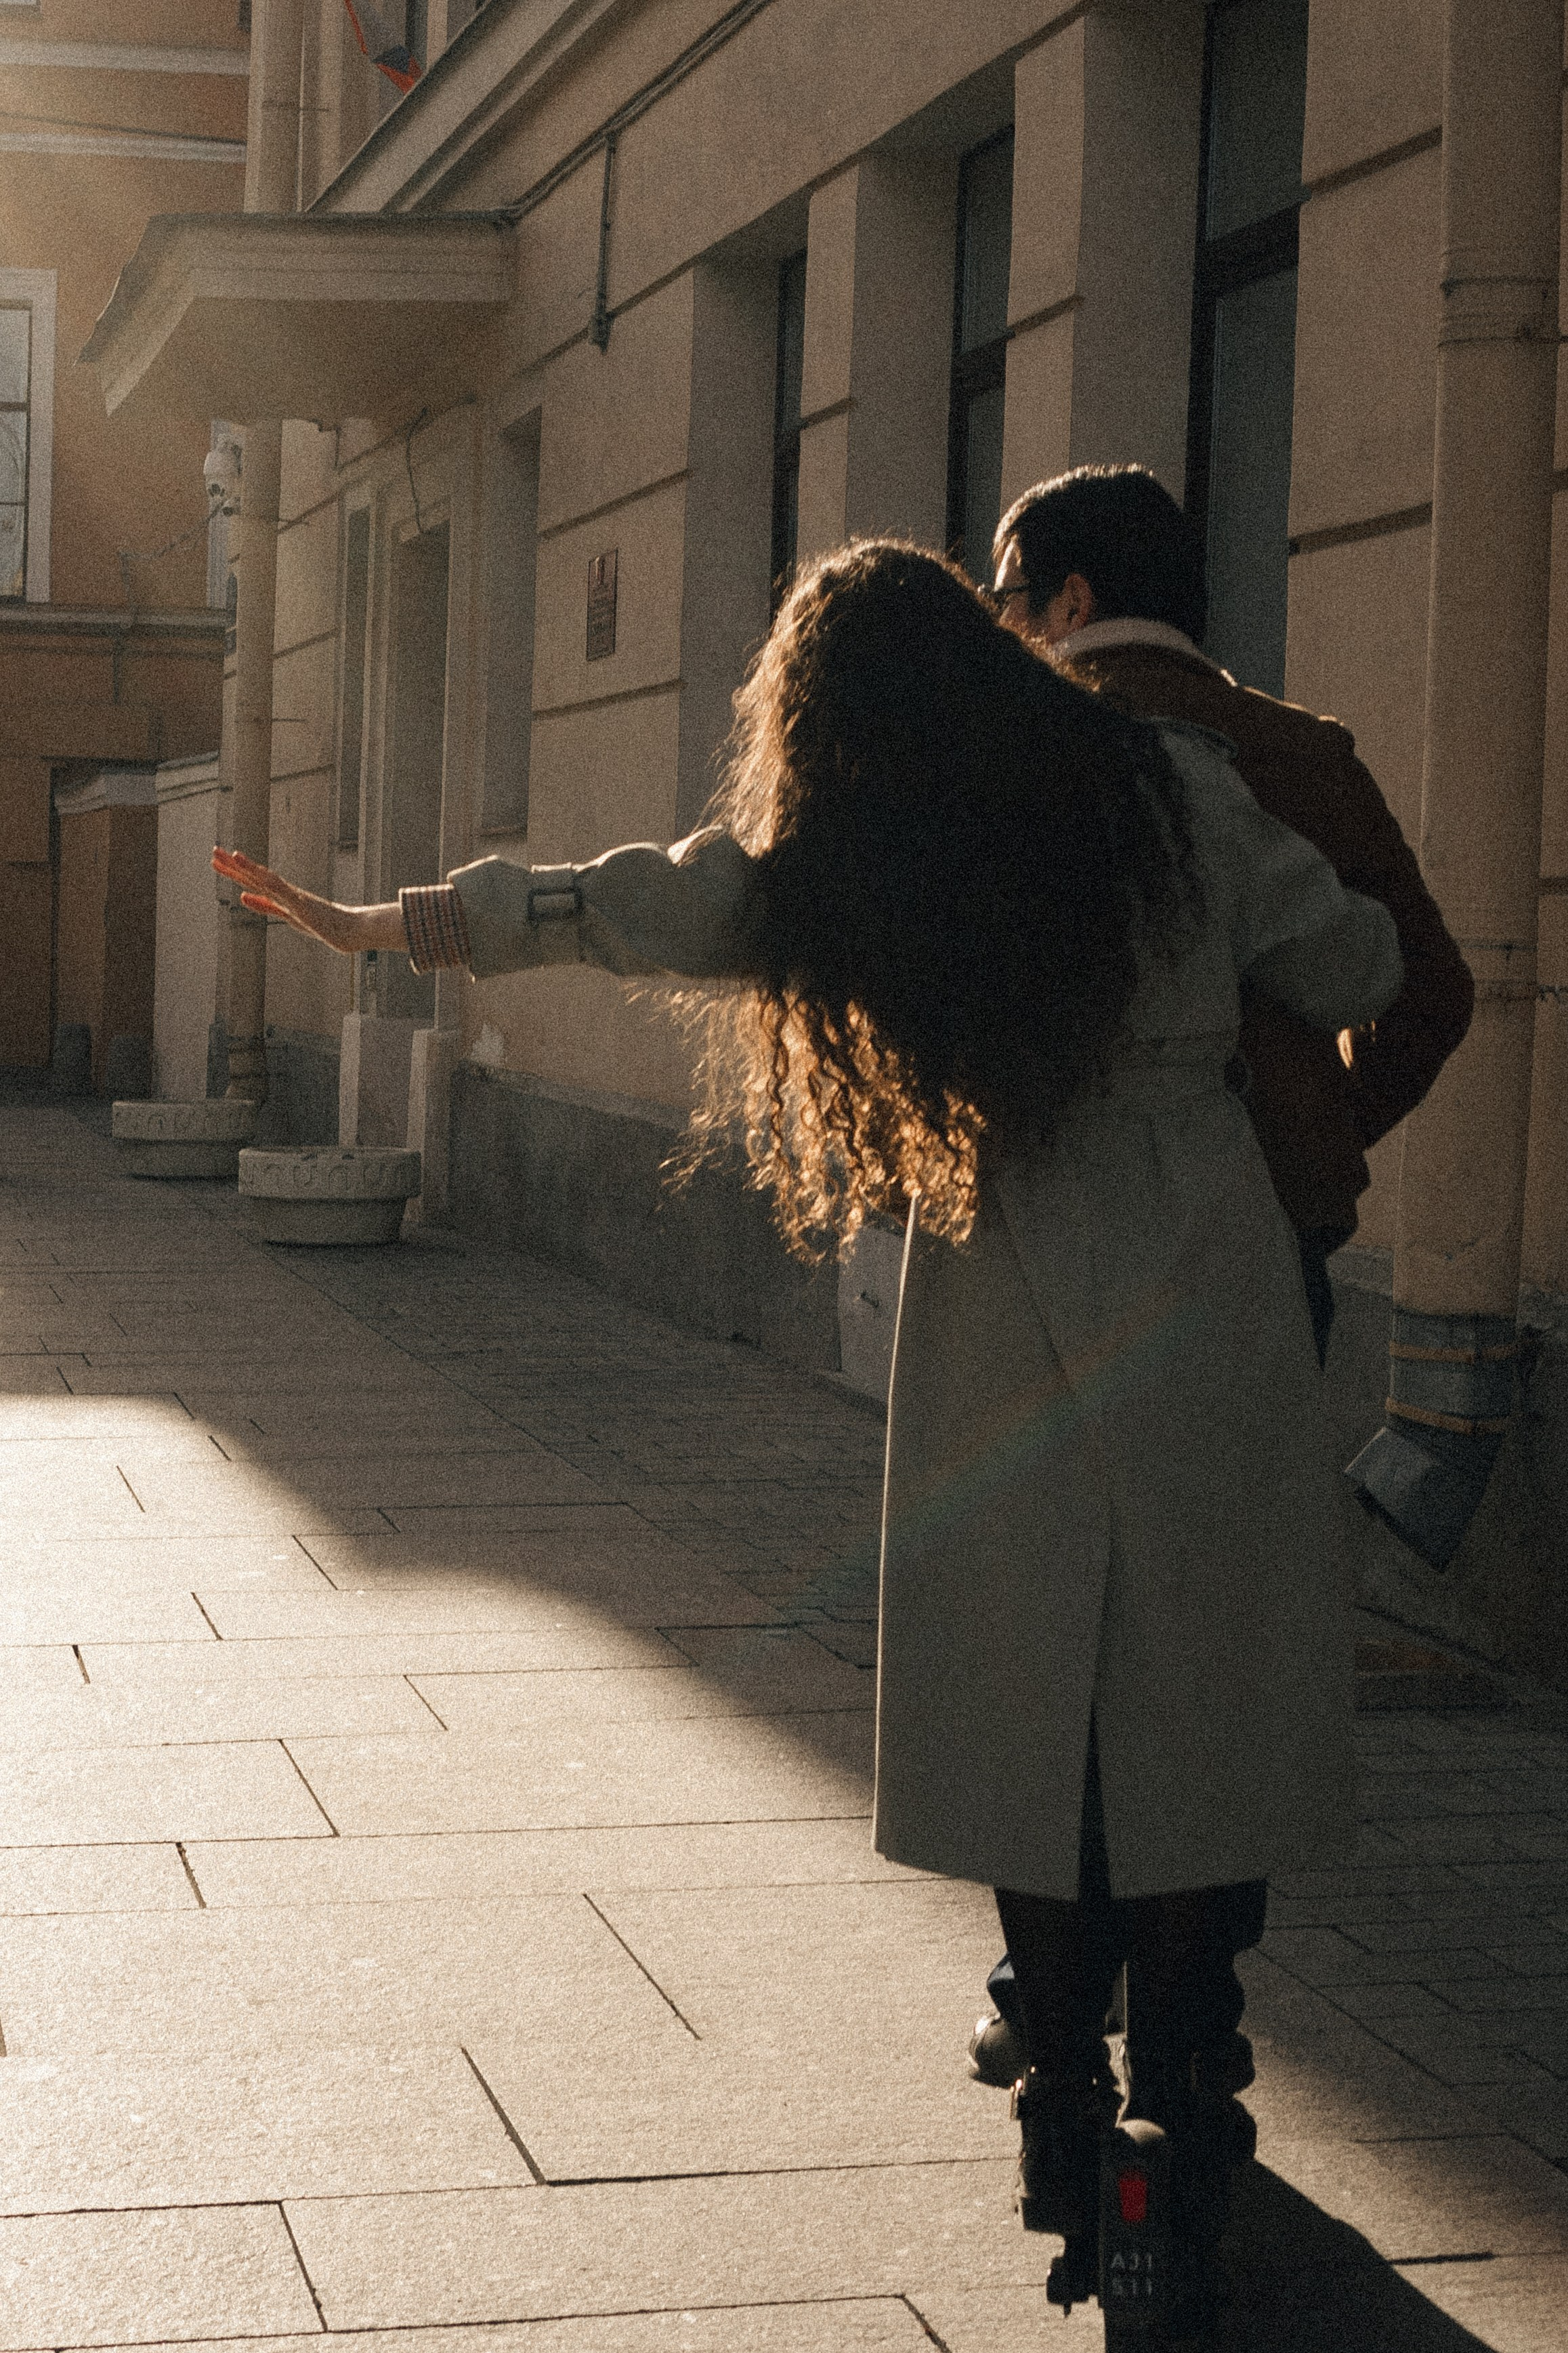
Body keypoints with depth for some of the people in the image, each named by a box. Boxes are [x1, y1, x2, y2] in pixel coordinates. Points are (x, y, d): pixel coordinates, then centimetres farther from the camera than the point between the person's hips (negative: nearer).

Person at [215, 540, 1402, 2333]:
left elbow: (605, 907, 9)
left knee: (1022, 1705, 9)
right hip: (1204, 1294, 0)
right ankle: (1166, 2093, 8)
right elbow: (1355, 973, 5)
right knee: (1197, 1696, 6)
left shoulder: (834, 869, -1)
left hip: (1005, 1322, 0)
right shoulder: (1173, 789, -2)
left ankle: (1067, 2112, 15)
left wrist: (370, 923, 22)